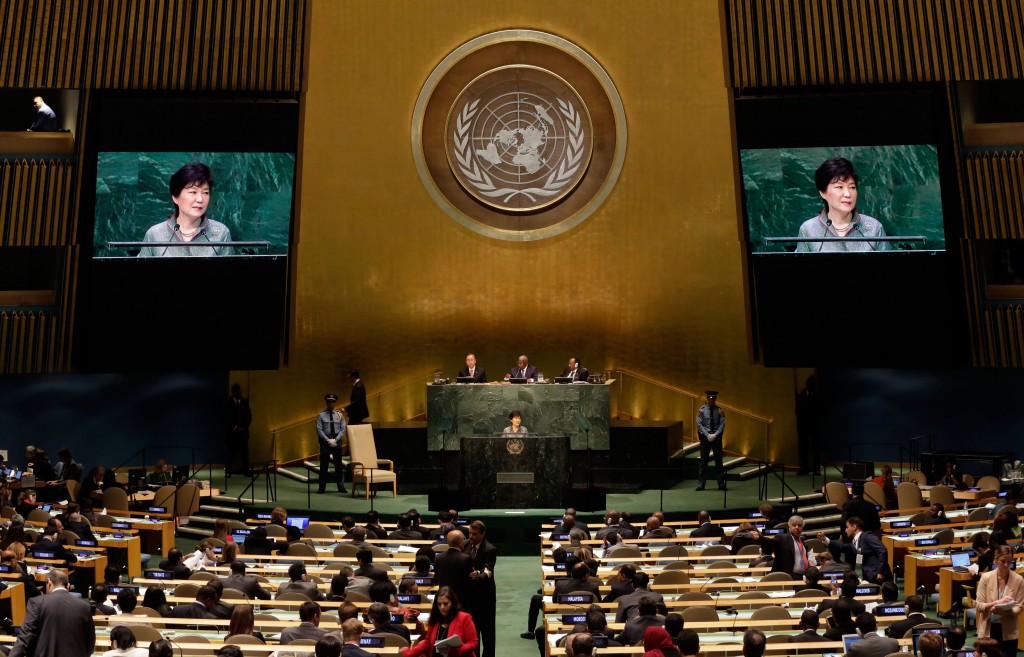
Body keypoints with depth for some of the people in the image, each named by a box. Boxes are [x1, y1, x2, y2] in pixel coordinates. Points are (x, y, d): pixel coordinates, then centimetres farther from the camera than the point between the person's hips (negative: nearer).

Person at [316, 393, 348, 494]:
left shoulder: (339, 414, 6)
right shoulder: (321, 415, 0)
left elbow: (343, 429, 3)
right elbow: (319, 430, -4)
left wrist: (335, 440, -10)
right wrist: (328, 440, -13)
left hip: (337, 441, 2)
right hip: (325, 441, -1)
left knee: (339, 465, 5)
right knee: (324, 465, 2)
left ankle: (341, 487, 9)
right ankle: (322, 488, 7)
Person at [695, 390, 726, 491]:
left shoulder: (719, 410, 1)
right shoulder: (702, 410, -1)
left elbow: (722, 424, -2)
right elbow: (699, 424, -4)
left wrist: (715, 435, -13)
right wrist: (707, 435, -12)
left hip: (717, 437, 1)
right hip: (705, 437, -1)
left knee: (718, 460, 5)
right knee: (703, 461, 2)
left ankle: (721, 484, 10)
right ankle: (701, 484, 6)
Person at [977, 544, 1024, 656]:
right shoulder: (986, 577, -7)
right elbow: (978, 605, -8)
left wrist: (1004, 611, -24)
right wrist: (997, 602, -22)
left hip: (1008, 632, 0)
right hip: (988, 630, 0)